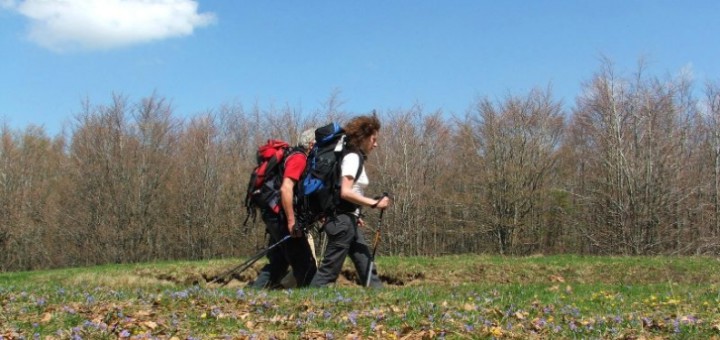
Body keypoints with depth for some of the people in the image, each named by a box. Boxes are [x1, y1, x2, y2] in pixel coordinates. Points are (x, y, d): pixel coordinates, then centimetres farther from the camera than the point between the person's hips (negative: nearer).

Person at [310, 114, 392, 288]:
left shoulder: (353, 157, 16)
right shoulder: (353, 157, -12)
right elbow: (345, 192, -23)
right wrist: (374, 203, -20)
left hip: (347, 219, 10)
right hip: (342, 220, -10)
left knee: (365, 264, 11)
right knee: (330, 269, -6)